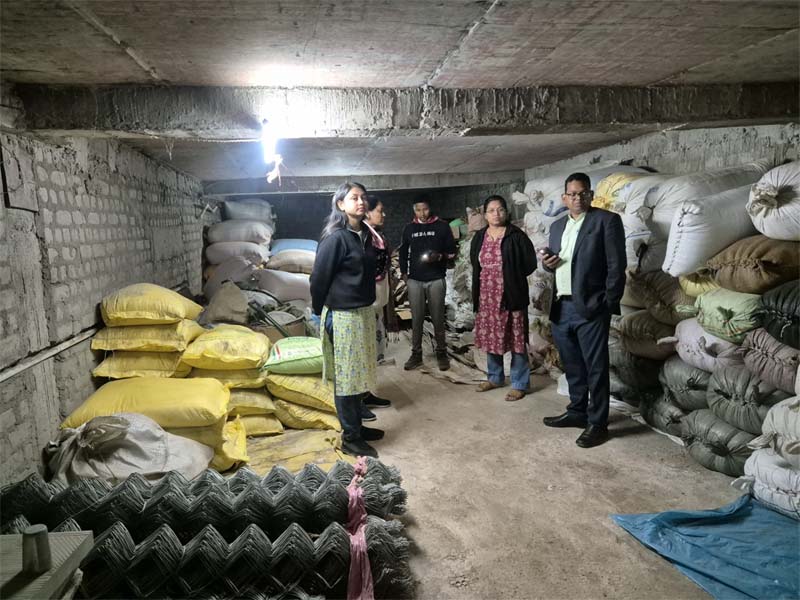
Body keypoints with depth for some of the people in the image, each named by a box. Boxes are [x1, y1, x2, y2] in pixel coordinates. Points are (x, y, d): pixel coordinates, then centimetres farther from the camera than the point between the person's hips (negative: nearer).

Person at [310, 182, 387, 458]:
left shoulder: (365, 234, 8)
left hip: (364, 312, 8)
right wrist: (321, 314, -3)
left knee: (360, 373, 16)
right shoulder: (335, 238, -16)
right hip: (343, 316, -8)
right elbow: (318, 279, -11)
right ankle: (350, 438, 14)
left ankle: (357, 426, 31)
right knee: (346, 377, 2)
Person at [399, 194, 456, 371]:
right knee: (416, 319, 5)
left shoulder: (442, 226, 2)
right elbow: (403, 252, 18)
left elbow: (452, 251, 4)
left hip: (436, 280, -2)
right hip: (415, 280, 2)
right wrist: (404, 272, 9)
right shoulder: (409, 228, 10)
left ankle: (441, 353, 14)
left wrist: (440, 256, -15)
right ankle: (416, 354, 14)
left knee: (438, 318, 3)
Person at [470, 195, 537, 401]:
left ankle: (519, 384, 12)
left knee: (515, 340, 1)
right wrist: (487, 279, 9)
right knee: (490, 337, 13)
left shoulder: (516, 236, -7)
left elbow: (530, 264, -5)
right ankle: (495, 377, 30)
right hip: (487, 296, 5)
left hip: (511, 295, -5)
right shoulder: (479, 237, 9)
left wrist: (511, 277, -2)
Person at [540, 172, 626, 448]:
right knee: (572, 365, 17)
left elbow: (616, 266, -8)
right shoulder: (557, 226, 16)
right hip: (561, 307, 6)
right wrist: (547, 262, 0)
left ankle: (597, 423, 11)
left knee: (595, 368, 1)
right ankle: (577, 411, 31)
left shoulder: (607, 220, -4)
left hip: (590, 307, -6)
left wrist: (609, 304, -13)